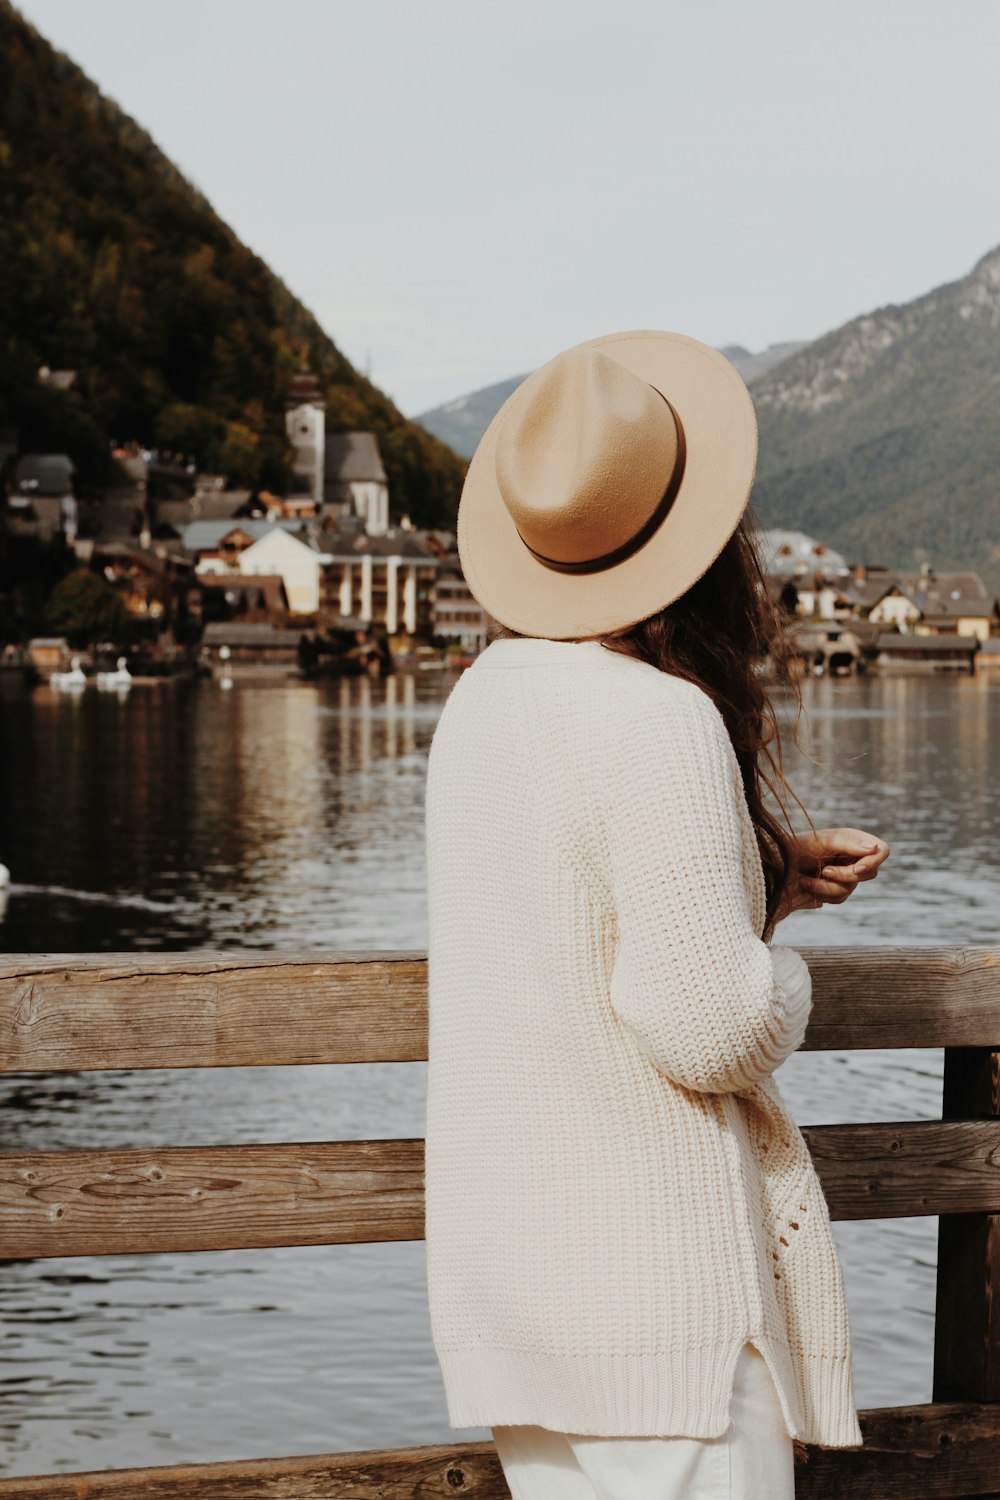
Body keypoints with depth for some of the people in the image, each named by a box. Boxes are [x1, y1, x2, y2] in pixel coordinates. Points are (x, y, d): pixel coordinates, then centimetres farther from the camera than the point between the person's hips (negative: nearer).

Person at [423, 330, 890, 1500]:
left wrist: (769, 873, 12)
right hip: (647, 1262, -8)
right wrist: (782, 973, -1)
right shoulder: (659, 720, -21)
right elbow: (714, 1029, -22)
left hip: (503, 1248, 9)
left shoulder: (482, 697, 5)